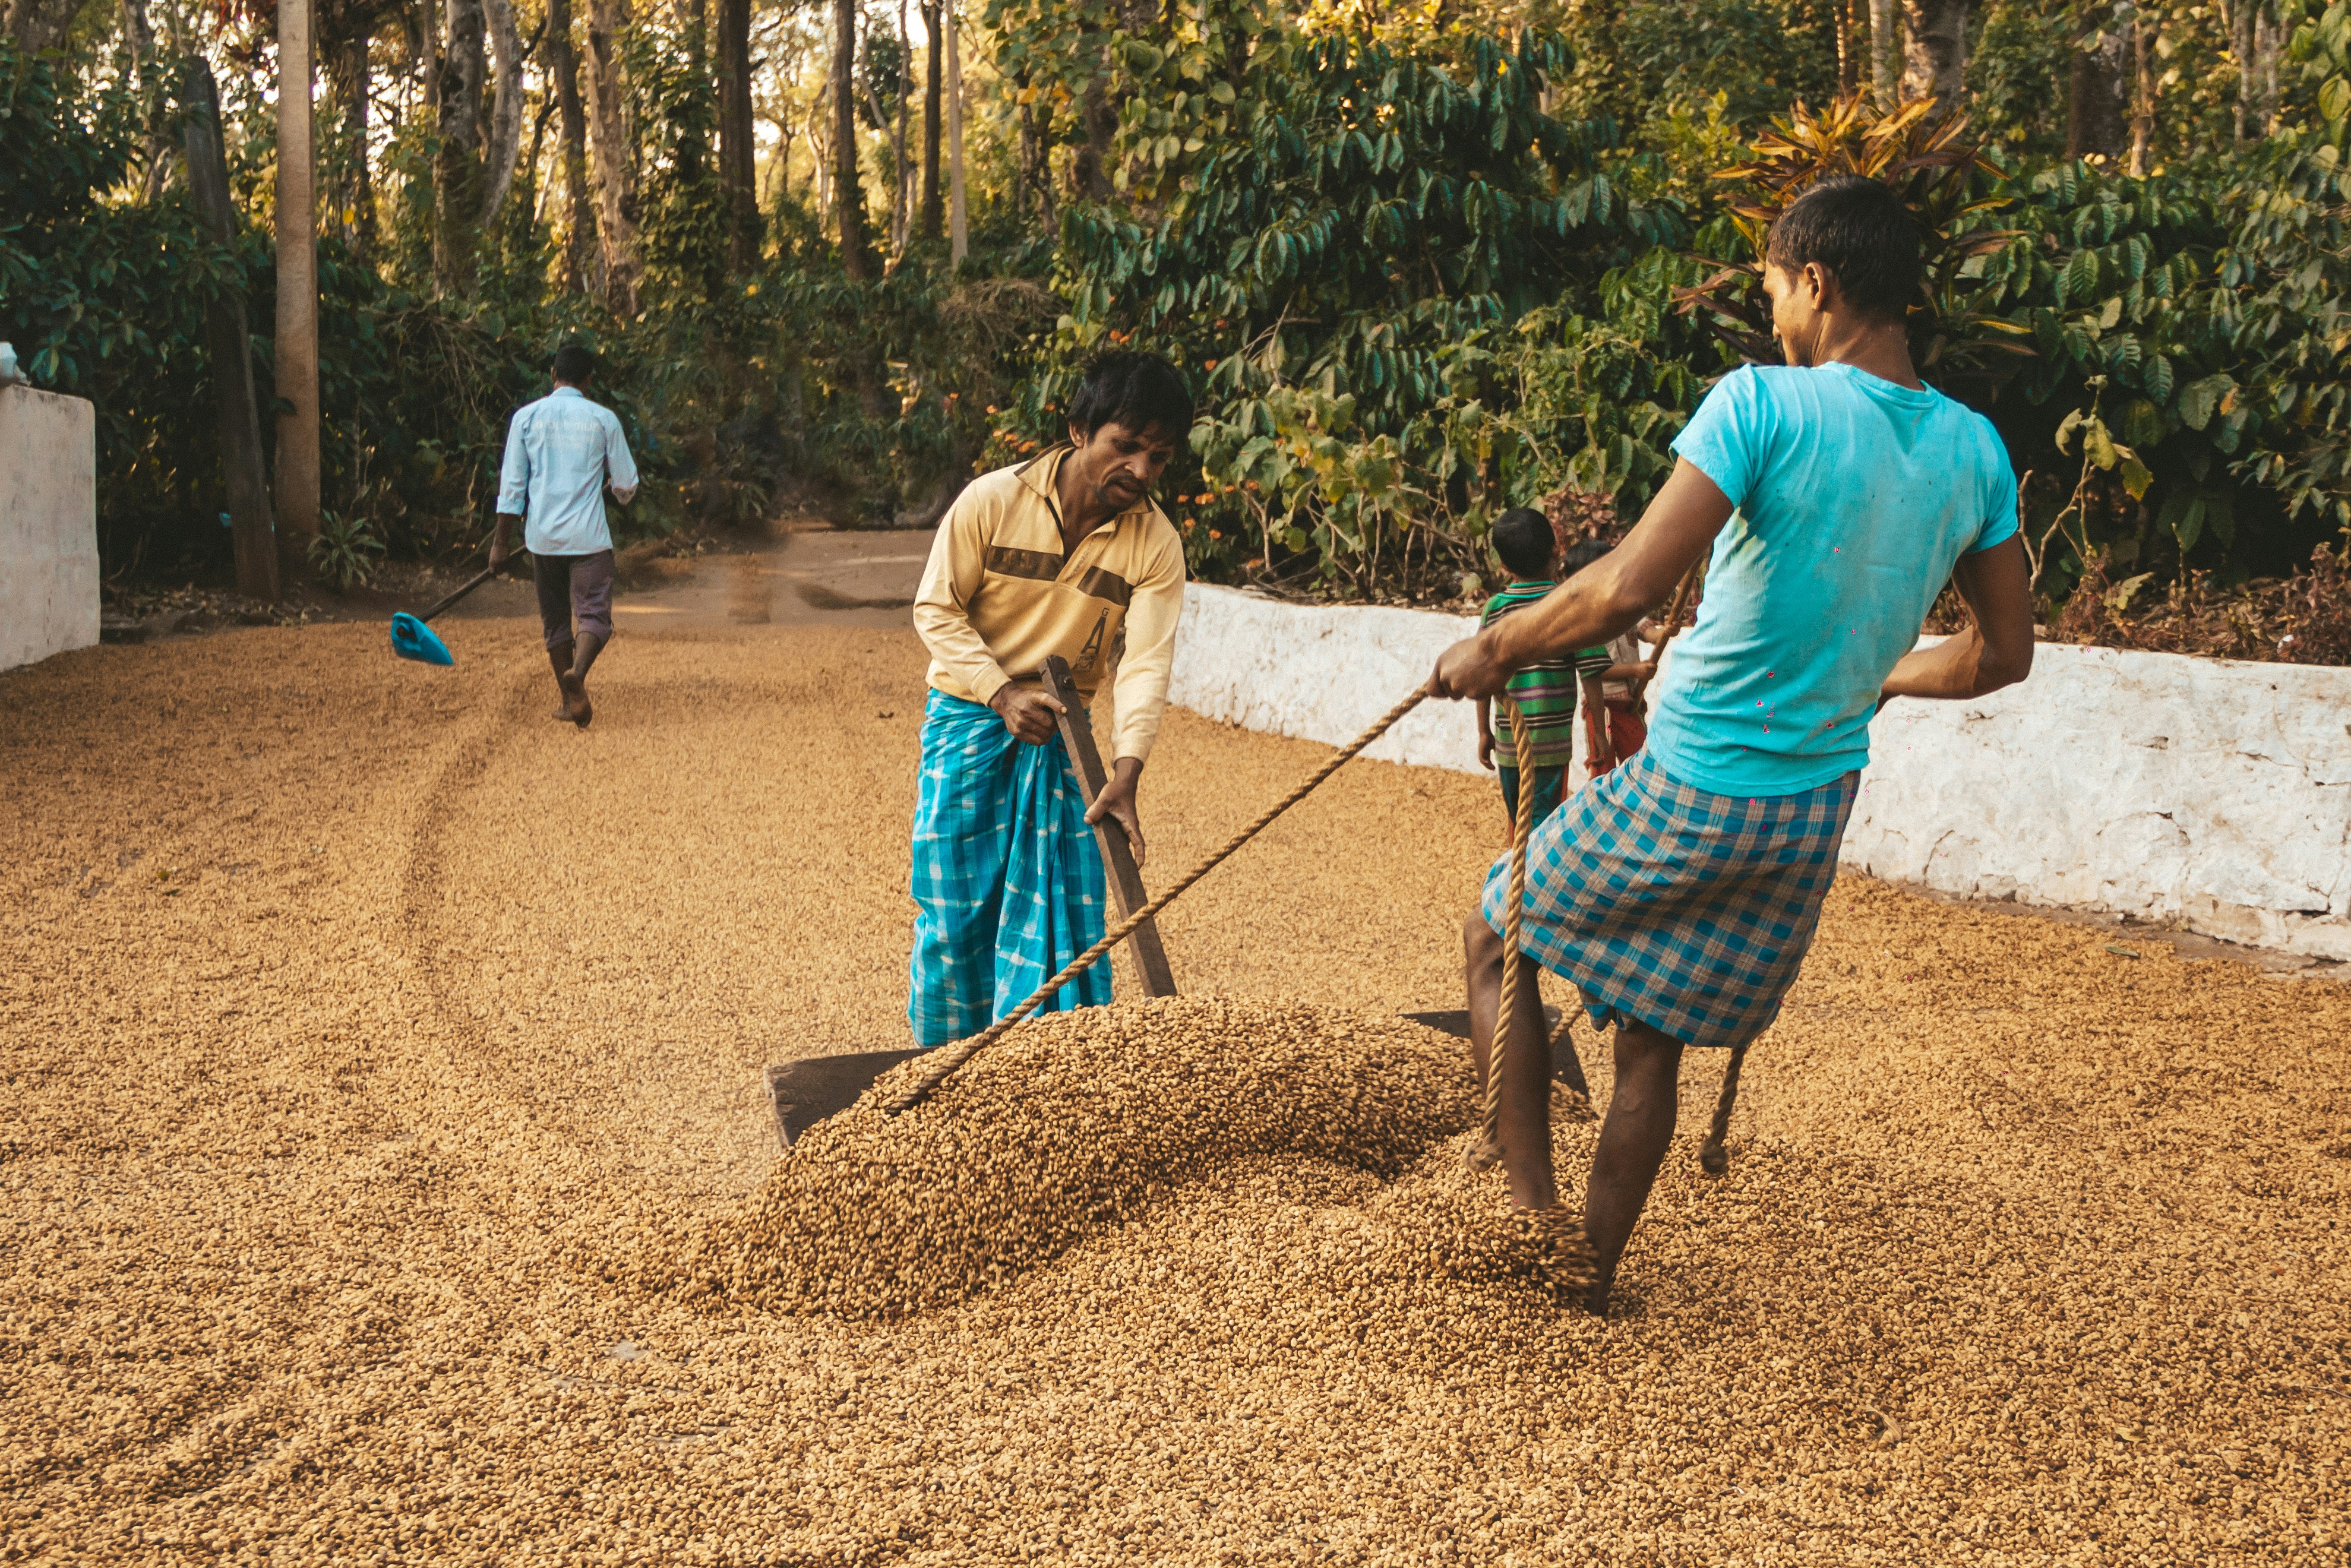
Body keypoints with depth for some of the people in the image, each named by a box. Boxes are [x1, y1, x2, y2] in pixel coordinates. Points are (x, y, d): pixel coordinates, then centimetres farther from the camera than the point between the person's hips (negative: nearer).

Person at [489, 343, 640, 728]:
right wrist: (619, 493, 31)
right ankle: (577, 672, -32)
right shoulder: (604, 419, 0)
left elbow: (512, 485, 1)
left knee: (555, 620, 14)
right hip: (589, 536, -2)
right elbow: (626, 483, 7)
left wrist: (501, 542, 6)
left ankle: (572, 701, 15)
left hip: (543, 536, 2)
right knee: (594, 614, -3)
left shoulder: (525, 417, 3)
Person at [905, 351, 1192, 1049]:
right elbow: (936, 609, -8)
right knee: (955, 912, 2)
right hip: (968, 723, -2)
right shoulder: (992, 501, -13)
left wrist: (1125, 775, -28)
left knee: (1065, 917, 0)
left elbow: (1146, 663, -15)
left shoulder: (1156, 545, -9)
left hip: (1062, 737, 2)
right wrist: (1003, 693, -20)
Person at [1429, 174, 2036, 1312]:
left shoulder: (1766, 405, -20)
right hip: (1817, 812, 6)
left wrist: (1494, 648, -13)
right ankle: (1591, 1275, 31)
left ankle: (1528, 1204, 13)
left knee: (1495, 938, 18)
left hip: (1686, 792, -6)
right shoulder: (1974, 451, 0)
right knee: (1654, 1044, 20)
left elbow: (1627, 590, -29)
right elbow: (2003, 654, 10)